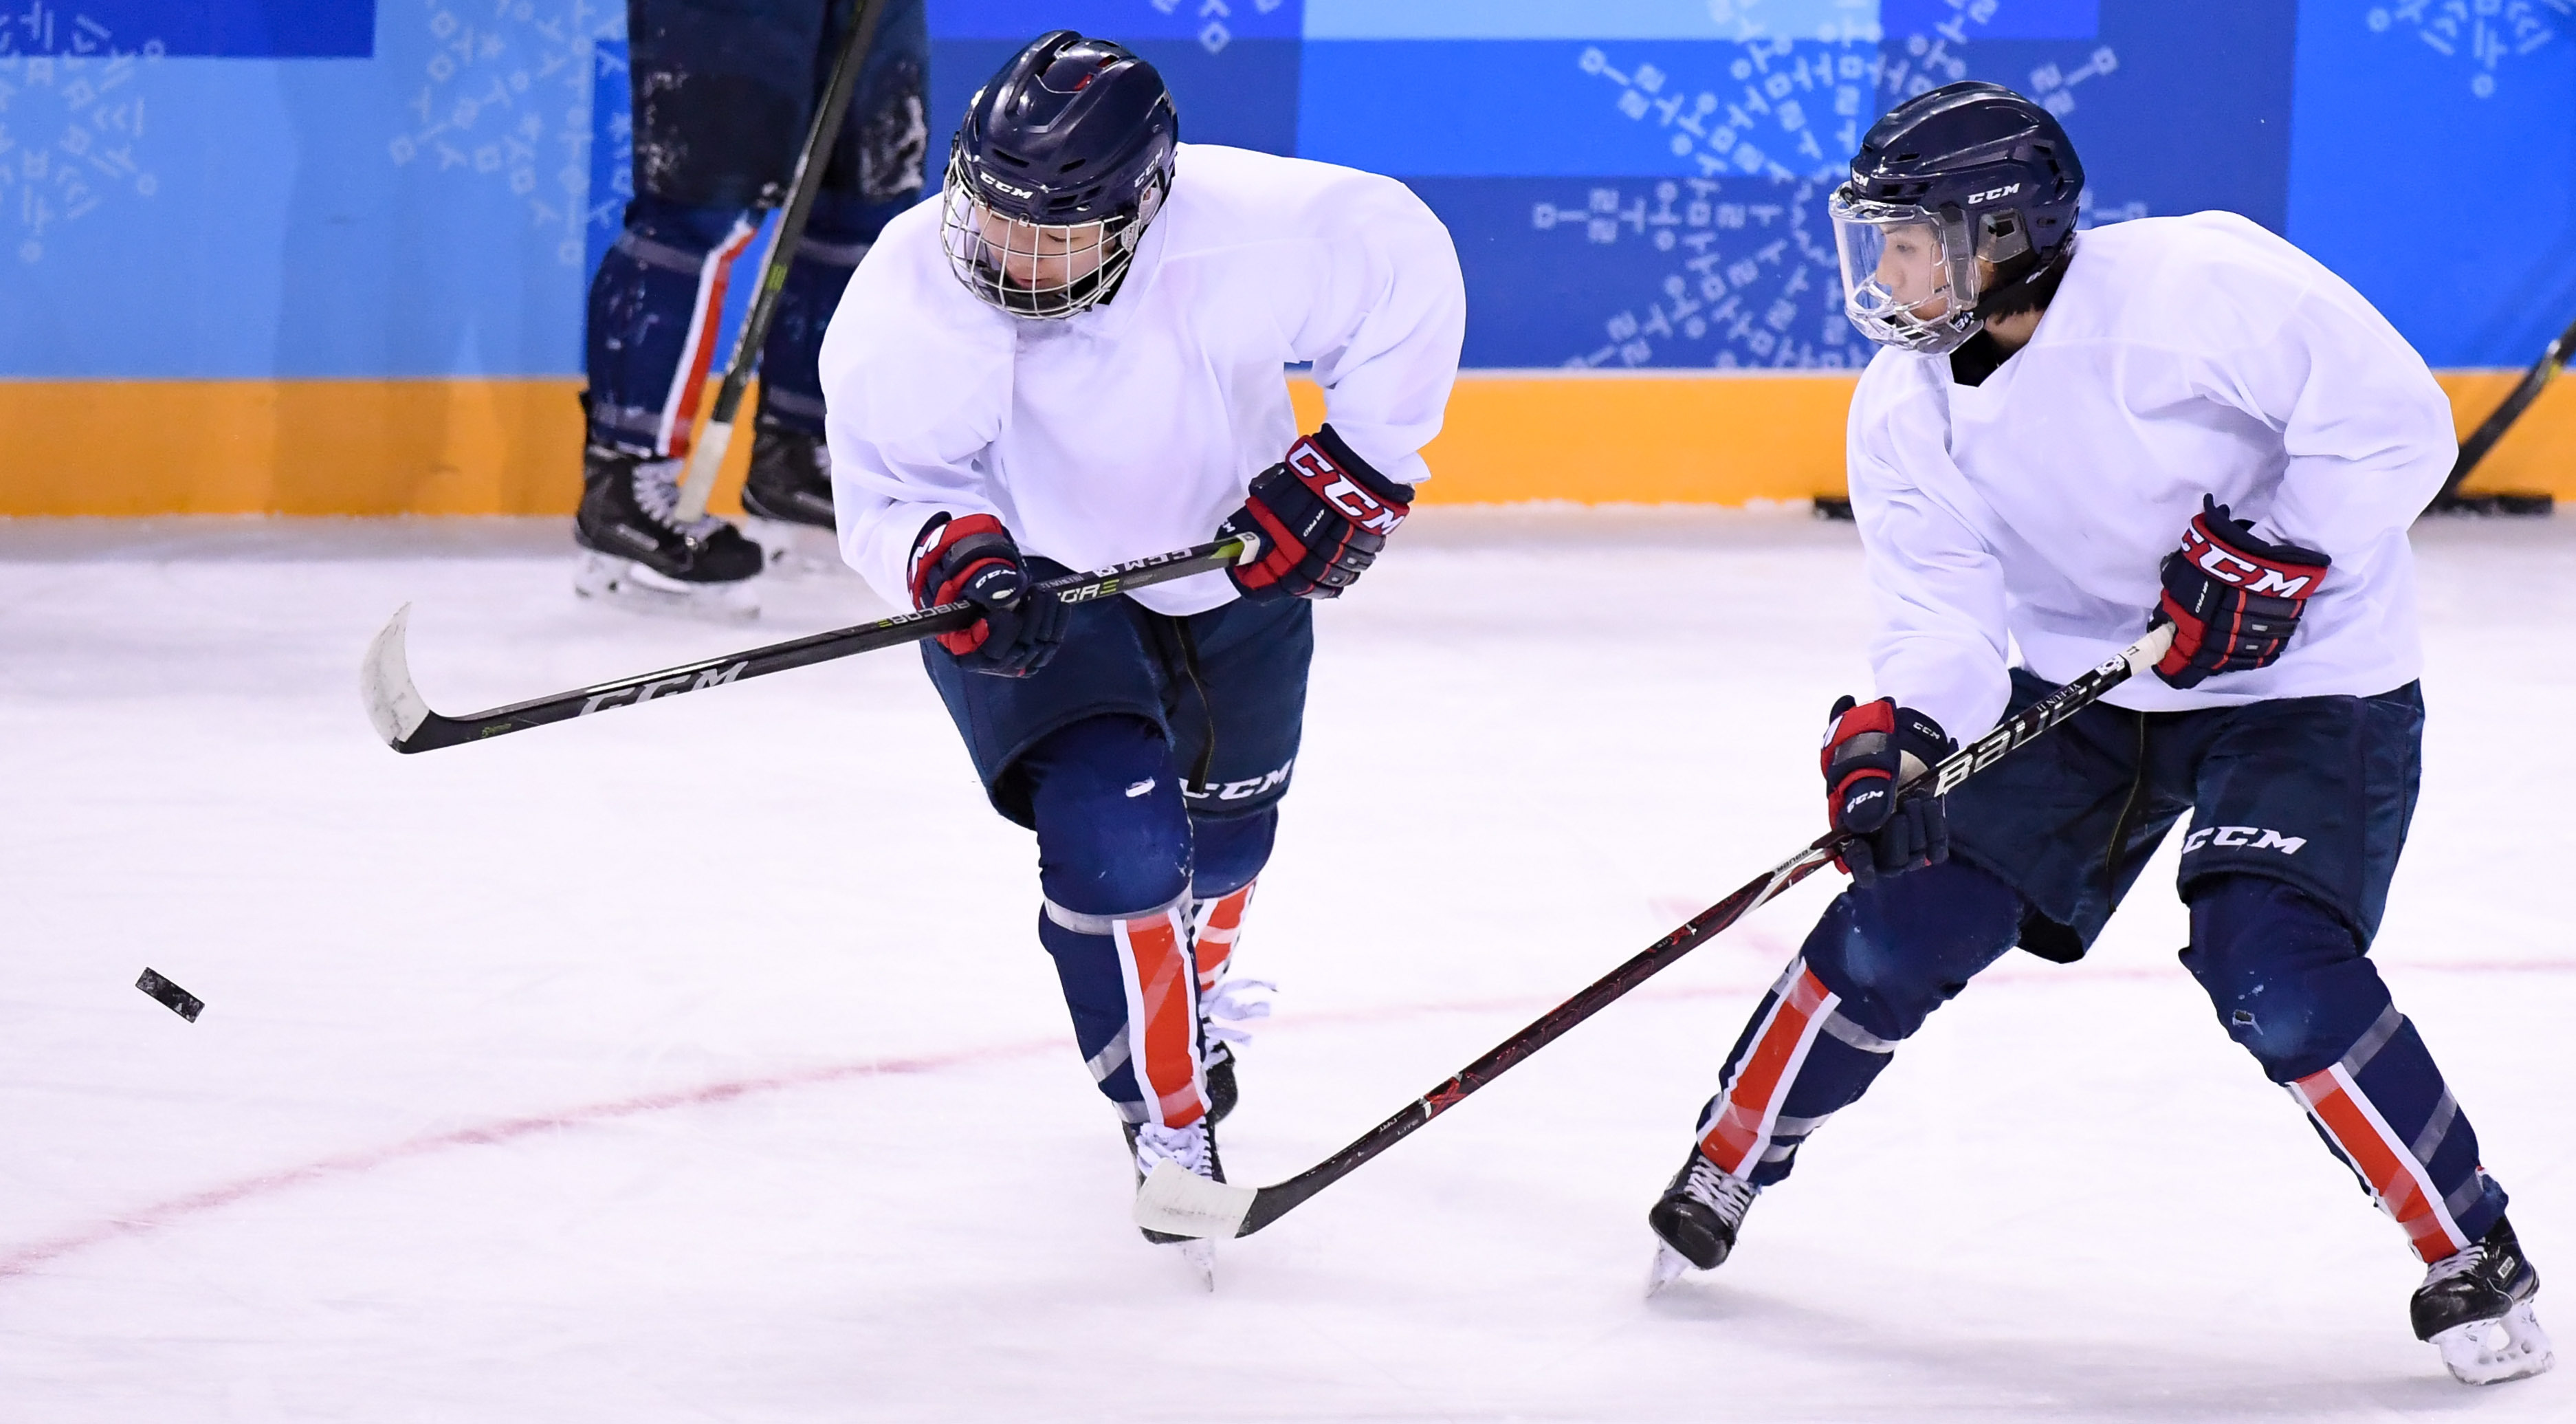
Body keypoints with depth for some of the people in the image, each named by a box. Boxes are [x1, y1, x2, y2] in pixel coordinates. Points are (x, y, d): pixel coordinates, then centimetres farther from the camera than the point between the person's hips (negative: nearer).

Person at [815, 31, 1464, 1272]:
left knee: (1224, 834, 24)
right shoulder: (909, 298, -32)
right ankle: (1169, 1126, -2)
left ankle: (1186, 1014, 58)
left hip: (1232, 558, 3)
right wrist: (954, 561, -43)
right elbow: (887, 488, -22)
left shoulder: (1242, 231, -33)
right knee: (1115, 834, -23)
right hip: (1033, 578, -3)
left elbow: (1405, 271, -16)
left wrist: (1355, 469, -16)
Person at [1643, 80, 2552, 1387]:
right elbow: (1945, 617, -10)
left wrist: (2274, 557, -29)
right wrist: (1893, 737, -29)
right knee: (1898, 928, 0)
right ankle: (1720, 1177, 22)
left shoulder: (2198, 286, -25)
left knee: (2276, 977, -24)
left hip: (2302, 681, -6)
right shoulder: (1906, 409, -6)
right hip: (2084, 681, 6)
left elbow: (2390, 418, -23)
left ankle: (2475, 1261, -7)